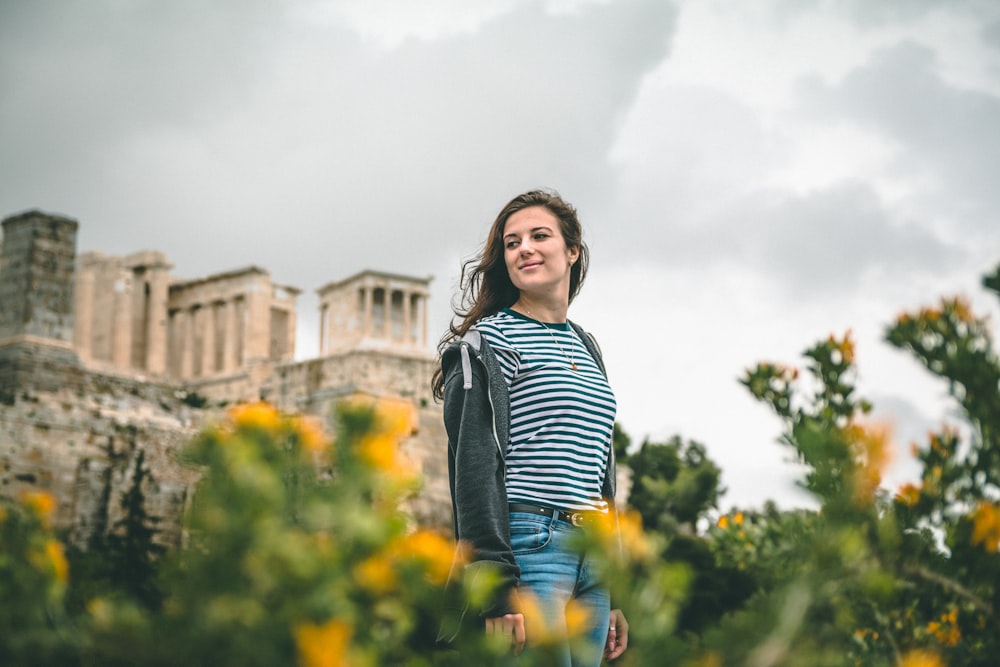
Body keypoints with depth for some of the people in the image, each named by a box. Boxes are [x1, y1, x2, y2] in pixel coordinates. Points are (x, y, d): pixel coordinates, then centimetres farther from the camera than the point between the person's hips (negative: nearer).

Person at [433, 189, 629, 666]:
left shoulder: (586, 348, 20)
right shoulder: (489, 341, -2)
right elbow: (473, 464, -10)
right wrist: (497, 589, -18)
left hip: (592, 555, 7)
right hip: (529, 546, -7)